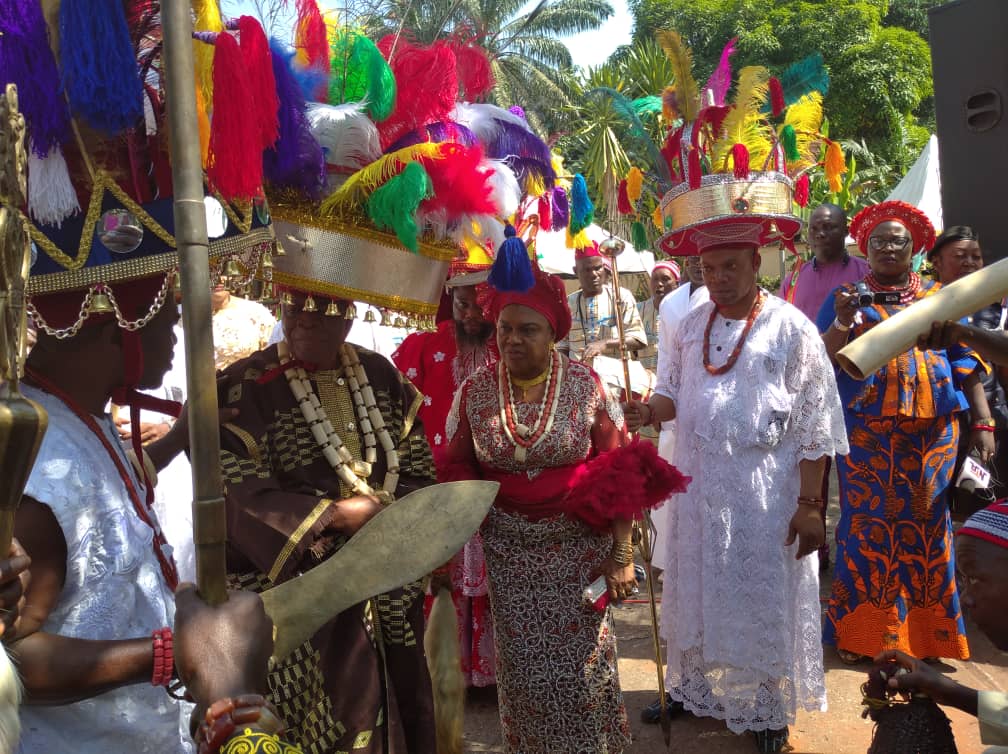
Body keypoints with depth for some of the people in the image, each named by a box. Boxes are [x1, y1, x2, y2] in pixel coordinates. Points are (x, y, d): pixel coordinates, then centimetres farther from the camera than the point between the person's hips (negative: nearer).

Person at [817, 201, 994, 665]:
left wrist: (983, 421, 1)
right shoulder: (848, 297, 9)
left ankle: (925, 633, 19)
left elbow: (966, 364, 10)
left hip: (933, 432, 2)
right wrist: (842, 323, -16)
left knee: (927, 524, 6)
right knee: (868, 524, -1)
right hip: (867, 433, -2)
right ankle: (865, 632, 10)